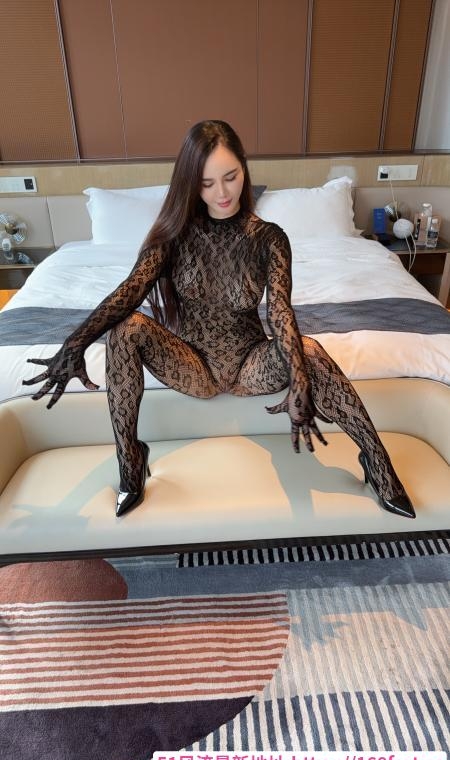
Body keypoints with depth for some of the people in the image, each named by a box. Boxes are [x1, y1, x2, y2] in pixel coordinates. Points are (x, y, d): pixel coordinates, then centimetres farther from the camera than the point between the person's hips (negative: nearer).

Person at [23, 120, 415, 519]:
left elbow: (281, 312, -21)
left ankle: (378, 462, -22)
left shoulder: (269, 237, -7)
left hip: (251, 363, -1)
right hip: (192, 365, 1)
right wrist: (77, 342, -37)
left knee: (308, 349, -34)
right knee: (126, 328, -27)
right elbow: (131, 288, -20)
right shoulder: (176, 231, -5)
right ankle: (130, 461, -18)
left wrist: (299, 385, -38)